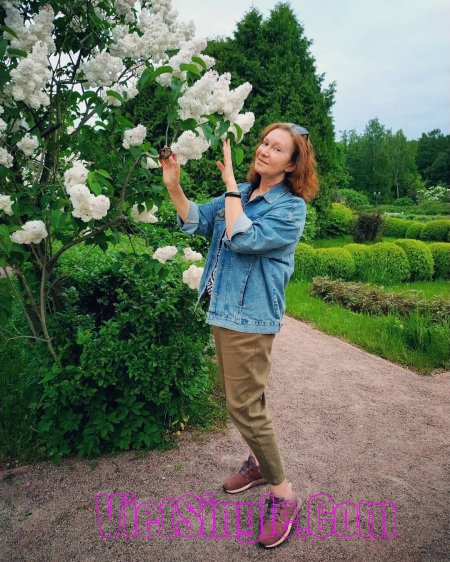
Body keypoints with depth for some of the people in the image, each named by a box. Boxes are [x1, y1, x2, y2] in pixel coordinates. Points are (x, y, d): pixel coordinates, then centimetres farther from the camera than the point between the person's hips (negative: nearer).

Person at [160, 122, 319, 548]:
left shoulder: (291, 208, -13)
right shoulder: (239, 192, 9)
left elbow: (243, 239, -25)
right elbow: (197, 220, 6)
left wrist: (230, 183, -19)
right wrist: (174, 186, -10)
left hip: (250, 317, -8)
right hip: (223, 309, 8)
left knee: (244, 406, -4)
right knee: (238, 398, 19)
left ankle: (284, 497, 14)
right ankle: (259, 462, 42)